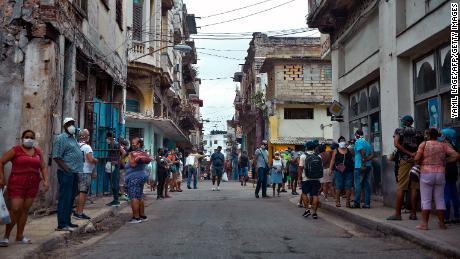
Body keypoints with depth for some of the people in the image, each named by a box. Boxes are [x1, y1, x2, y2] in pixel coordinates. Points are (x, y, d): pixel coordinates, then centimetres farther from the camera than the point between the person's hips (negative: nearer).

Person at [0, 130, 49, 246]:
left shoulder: (38, 152, 12)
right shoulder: (16, 150, -1)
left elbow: (43, 167, 13)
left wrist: (46, 180, 0)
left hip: (33, 185, 4)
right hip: (17, 184, -4)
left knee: (25, 210, 7)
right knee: (15, 209, -10)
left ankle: (20, 236, 16)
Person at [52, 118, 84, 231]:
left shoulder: (73, 138, 19)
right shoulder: (61, 138, -8)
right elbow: (56, 157, -15)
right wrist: (67, 169, -19)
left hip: (74, 173, 9)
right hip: (66, 173, -9)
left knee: (71, 198, 13)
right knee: (65, 198, -7)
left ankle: (67, 222, 21)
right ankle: (62, 224, -4)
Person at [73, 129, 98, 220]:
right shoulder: (87, 147, -14)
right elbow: (91, 159, -23)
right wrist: (96, 160, -1)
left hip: (78, 171, 9)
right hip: (85, 172, -9)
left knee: (80, 192, 16)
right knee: (83, 193, -6)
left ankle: (77, 212, 22)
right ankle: (80, 213, -5)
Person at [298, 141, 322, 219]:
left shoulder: (303, 156, -4)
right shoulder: (319, 157, 7)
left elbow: (300, 168, -7)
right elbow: (321, 167, 10)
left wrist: (299, 178, -1)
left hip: (306, 179, -3)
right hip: (316, 179, 3)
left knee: (304, 193, 11)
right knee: (315, 195, 4)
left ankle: (307, 210, 2)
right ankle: (314, 213, 3)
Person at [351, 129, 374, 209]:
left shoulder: (358, 142, -7)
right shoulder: (367, 143, 15)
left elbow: (363, 151, -21)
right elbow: (372, 155, 7)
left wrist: (363, 164, -17)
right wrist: (366, 160, -4)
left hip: (359, 166, -7)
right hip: (368, 166, 7)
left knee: (358, 185, -2)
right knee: (367, 185, 8)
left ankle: (357, 203, -1)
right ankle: (367, 203, 8)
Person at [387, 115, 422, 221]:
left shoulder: (399, 130, 5)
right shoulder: (417, 132, 14)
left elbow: (396, 144, -9)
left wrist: (409, 153, -9)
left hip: (405, 160, -3)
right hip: (416, 161, 3)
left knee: (401, 187, -3)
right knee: (414, 188, 4)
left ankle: (397, 214, -4)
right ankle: (413, 214, 5)